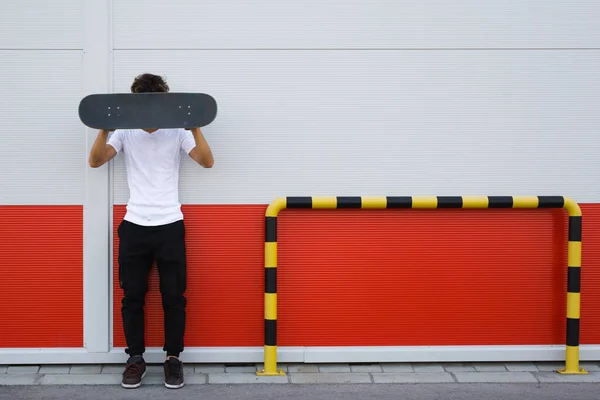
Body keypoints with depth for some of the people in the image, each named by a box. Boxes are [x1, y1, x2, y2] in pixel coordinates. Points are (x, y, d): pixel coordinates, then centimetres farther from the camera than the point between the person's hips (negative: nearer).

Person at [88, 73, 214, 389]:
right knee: (132, 297, 5)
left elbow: (207, 161, -10)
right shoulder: (126, 132, 4)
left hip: (170, 225, -1)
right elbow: (95, 161, -8)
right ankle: (135, 359, 16)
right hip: (134, 226, 1)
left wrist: (195, 127, -23)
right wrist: (105, 128, -22)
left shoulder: (177, 131, 2)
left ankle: (173, 358, 13)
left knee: (173, 296, 3)